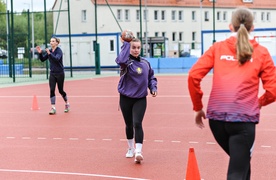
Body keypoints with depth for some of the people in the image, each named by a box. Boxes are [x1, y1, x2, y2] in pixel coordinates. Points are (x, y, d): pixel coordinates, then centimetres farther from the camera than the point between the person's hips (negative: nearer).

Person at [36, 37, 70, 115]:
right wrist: (40, 53, -11)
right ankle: (53, 108, -7)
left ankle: (67, 104, 31)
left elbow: (57, 59, -30)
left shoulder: (59, 50, -13)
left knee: (61, 90, 6)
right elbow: (42, 59, 6)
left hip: (60, 73, -5)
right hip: (52, 73, 5)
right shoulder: (49, 51, 5)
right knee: (52, 90, -8)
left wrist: (49, 54, -43)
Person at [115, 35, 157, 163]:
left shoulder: (145, 63, 3)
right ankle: (131, 148, 35)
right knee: (129, 125, 13)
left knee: (137, 124, -16)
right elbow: (121, 60, -37)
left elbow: (151, 77, 17)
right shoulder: (126, 62, -11)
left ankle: (138, 151, -21)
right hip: (126, 98, -1)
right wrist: (125, 44, -34)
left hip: (140, 99, 1)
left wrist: (153, 88, 0)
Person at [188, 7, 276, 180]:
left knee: (240, 162, 25)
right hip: (244, 119, -3)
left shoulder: (217, 48, 10)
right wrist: (260, 102, 23)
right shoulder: (261, 52, 6)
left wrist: (198, 107, 11)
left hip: (216, 117, 3)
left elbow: (193, 76, 1)